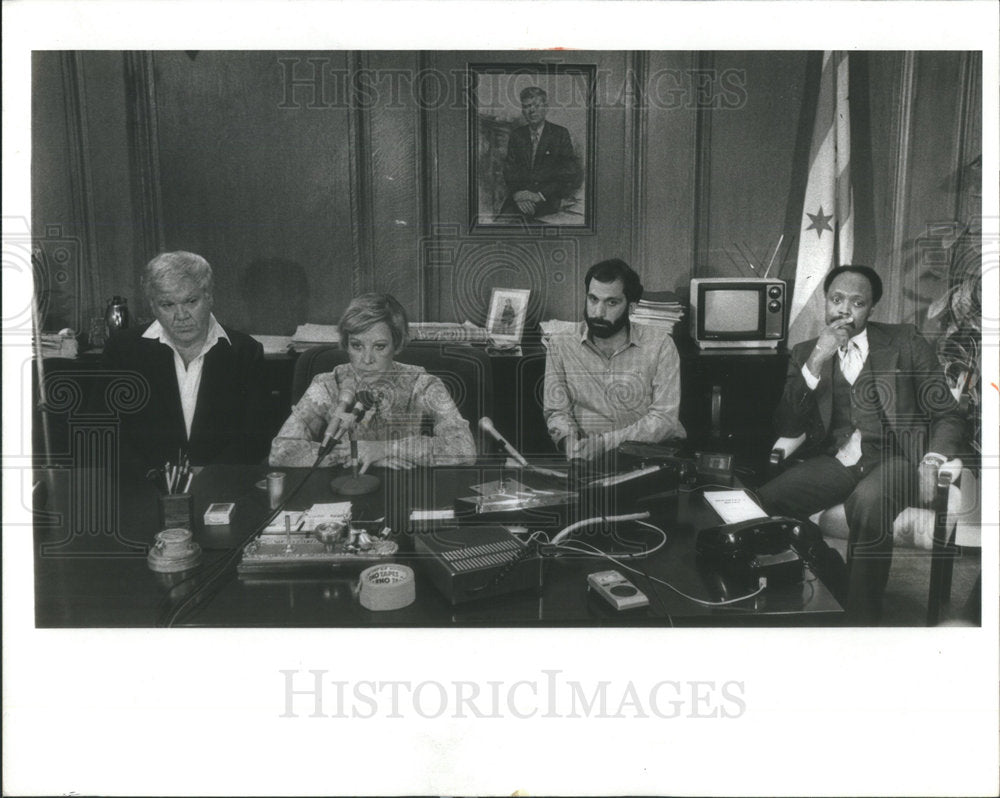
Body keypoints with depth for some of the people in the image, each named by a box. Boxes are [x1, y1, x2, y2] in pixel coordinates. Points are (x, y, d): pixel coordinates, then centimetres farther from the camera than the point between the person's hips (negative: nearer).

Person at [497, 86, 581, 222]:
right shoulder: (516, 135, 15)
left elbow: (571, 176, -3)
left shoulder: (560, 134, 5)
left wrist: (539, 194, -15)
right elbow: (509, 171, 10)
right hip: (519, 197, 3)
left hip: (548, 199, -3)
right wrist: (517, 194, -13)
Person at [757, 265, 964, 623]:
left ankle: (862, 616, -22)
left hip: (895, 458, -3)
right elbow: (788, 428, 2)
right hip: (836, 460, 3)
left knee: (867, 502, -37)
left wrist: (932, 460, -14)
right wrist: (815, 363, -9)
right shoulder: (806, 353, 13)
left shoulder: (904, 342, 8)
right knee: (767, 500, -25)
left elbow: (946, 414, 7)